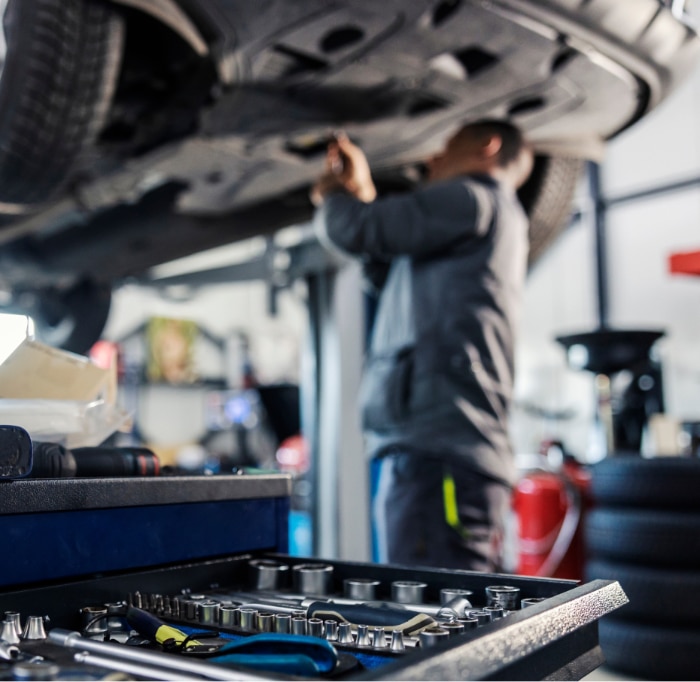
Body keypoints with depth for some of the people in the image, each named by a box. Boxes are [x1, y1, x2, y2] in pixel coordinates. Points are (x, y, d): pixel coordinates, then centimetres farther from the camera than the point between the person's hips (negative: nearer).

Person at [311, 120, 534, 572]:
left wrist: (333, 196, 17)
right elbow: (391, 273, 41)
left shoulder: (472, 198, 1)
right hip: (432, 454, 10)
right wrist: (363, 193, 35)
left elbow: (356, 231, -5)